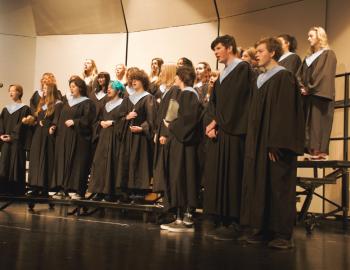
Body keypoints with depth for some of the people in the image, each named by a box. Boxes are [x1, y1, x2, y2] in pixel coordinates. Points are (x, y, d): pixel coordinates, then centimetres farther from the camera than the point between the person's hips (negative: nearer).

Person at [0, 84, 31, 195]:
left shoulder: (25, 109, -1)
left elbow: (22, 125, -9)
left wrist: (12, 136, -15)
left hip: (17, 142, -5)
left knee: (16, 166, -5)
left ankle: (17, 191, 1)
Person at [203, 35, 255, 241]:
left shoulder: (243, 68, -3)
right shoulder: (222, 76, 23)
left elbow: (234, 100, -12)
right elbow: (214, 103, 17)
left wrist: (216, 122, -9)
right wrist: (211, 124, 1)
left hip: (233, 132, -9)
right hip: (218, 132, 9)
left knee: (231, 176, -9)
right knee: (217, 176, 5)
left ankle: (232, 225, -4)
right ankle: (221, 223, 9)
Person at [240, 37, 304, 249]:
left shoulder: (284, 77, -8)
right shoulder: (260, 79, 17)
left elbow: (285, 112, -15)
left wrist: (276, 144, -21)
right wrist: (253, 143, 13)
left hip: (277, 144, -8)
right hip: (258, 143, 8)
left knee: (279, 188, -3)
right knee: (259, 186, 6)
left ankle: (283, 234, 3)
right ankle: (262, 230, 13)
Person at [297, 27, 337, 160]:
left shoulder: (328, 54, -2)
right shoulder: (309, 57, 21)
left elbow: (324, 75, -13)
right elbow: (300, 75, 14)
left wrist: (309, 89, -14)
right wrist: (302, 87, -5)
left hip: (319, 95, -7)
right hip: (306, 95, 7)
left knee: (318, 123, -9)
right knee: (307, 124, 3)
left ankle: (320, 152, -8)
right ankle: (311, 150, 5)